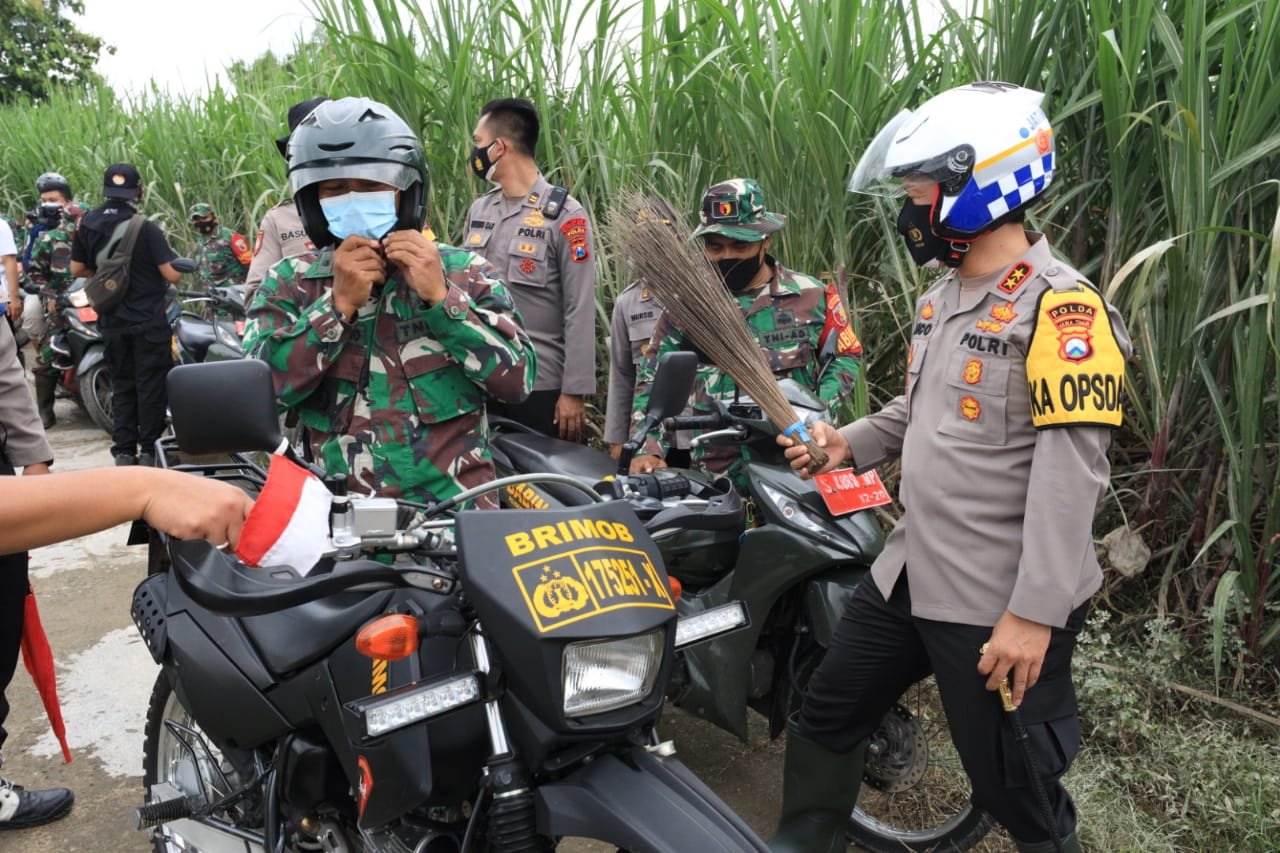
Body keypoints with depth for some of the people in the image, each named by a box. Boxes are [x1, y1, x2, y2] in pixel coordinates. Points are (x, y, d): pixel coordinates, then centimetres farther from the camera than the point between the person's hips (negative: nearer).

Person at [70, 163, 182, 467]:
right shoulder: (145, 228, -15)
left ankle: (123, 451, 15)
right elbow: (172, 274, -16)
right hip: (148, 320, -5)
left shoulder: (87, 224, 1)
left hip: (111, 322, 5)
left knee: (122, 385, 13)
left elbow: (77, 269, 9)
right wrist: (177, 264, 6)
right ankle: (150, 449, 5)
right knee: (151, 384, 2)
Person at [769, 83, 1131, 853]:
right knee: (826, 718, 18)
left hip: (999, 605, -9)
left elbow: (1070, 477, -23)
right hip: (909, 574, 9)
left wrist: (1035, 613, -25)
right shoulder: (943, 297, 11)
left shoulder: (1060, 309, -18)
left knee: (1015, 790, 8)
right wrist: (849, 444, 6)